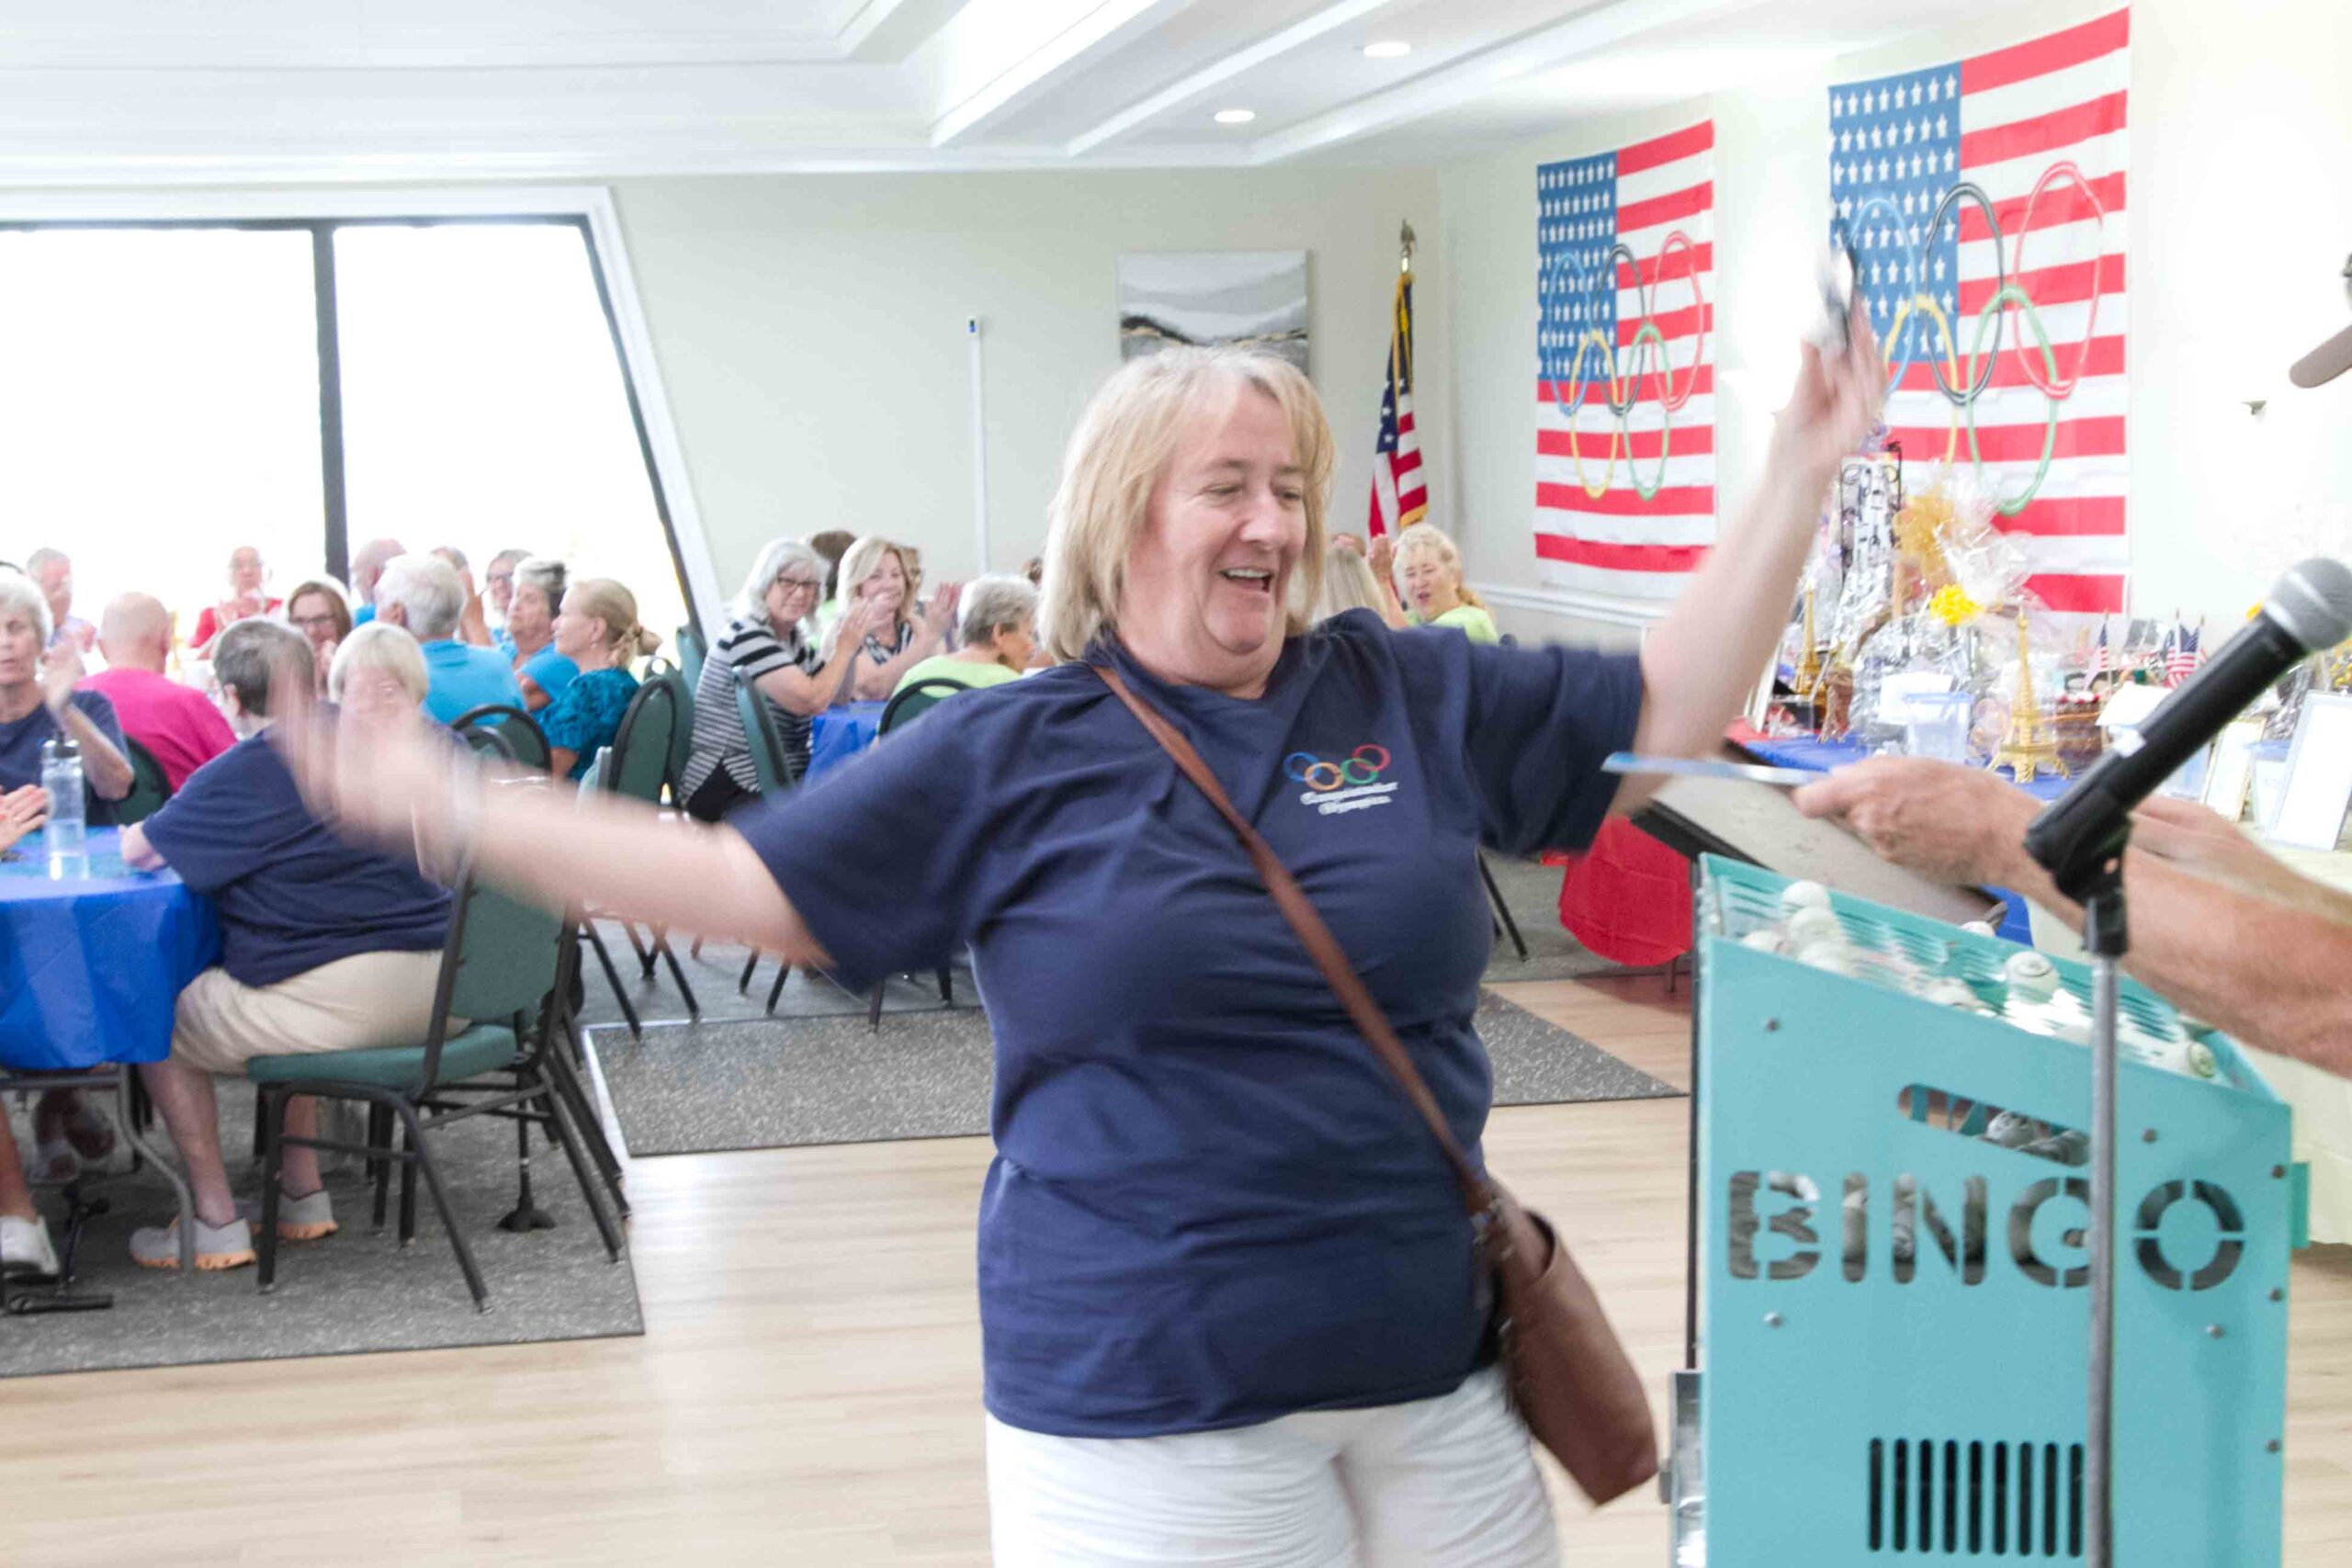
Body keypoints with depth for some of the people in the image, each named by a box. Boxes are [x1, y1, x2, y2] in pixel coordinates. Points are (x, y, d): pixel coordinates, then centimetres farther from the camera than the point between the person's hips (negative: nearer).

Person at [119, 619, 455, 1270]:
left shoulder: (243, 774, -8)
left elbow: (136, 851, 1)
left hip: (341, 1004, -7)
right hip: (436, 992, 8)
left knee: (161, 1025, 16)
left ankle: (217, 1223, 17)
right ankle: (303, 1197, 32)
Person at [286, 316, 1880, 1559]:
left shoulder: (1413, 696, 6)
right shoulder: (1010, 755, -1)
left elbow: (1669, 707, 11)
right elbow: (747, 881, 0)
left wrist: (1797, 481, 5)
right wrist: (455, 807, -3)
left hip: (1439, 1373, 3)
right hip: (1149, 1408, -3)